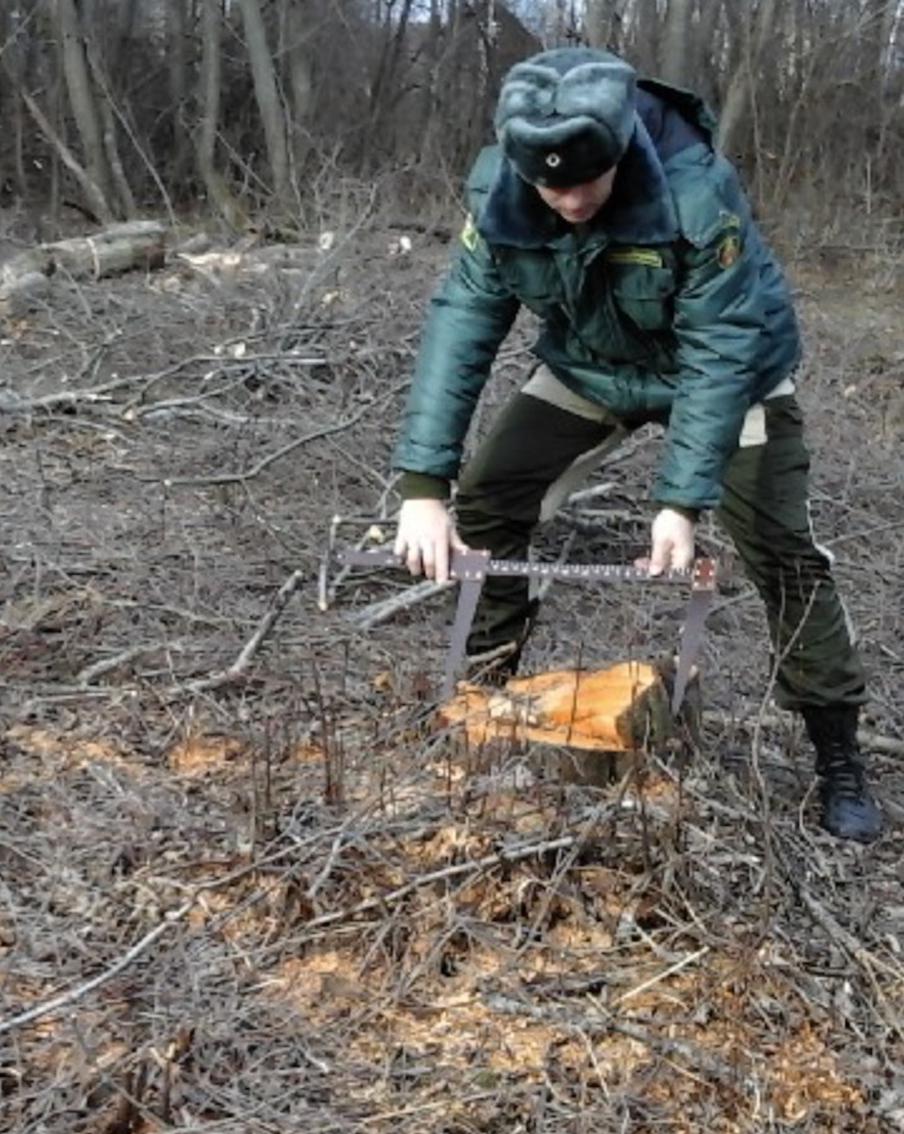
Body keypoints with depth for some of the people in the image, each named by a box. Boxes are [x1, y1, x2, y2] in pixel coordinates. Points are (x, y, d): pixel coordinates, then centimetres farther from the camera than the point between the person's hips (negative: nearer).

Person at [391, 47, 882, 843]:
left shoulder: (698, 193, -37)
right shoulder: (497, 189, -25)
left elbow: (718, 353, -33)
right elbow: (462, 320, -25)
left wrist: (682, 501, -39)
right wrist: (423, 483, -33)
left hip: (726, 366, -3)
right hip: (587, 367, 4)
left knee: (781, 550, -8)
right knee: (485, 501, -5)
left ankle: (839, 756, 7)